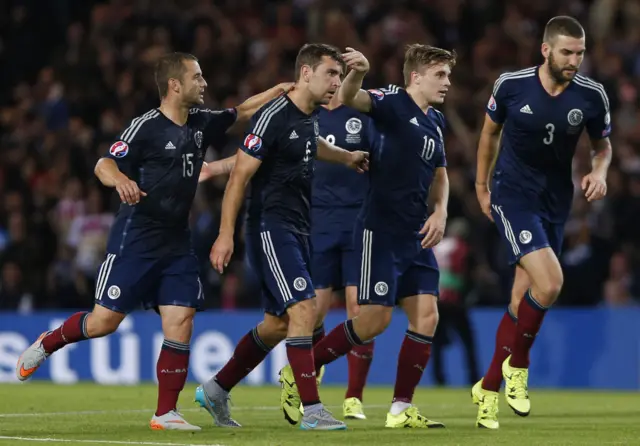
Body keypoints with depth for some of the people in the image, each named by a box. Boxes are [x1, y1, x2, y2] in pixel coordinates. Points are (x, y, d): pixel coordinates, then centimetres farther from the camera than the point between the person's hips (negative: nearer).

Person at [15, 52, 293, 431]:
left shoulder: (201, 122, 8)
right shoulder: (147, 127, -12)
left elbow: (241, 113, 24)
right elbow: (105, 164, -17)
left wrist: (281, 90, 17)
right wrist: (120, 180, -38)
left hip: (177, 243, 6)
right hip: (136, 239, -6)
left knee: (181, 323, -5)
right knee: (105, 320, -5)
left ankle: (166, 413, 0)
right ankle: (47, 345, 23)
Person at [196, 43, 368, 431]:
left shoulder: (312, 116, 10)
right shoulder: (273, 116, -15)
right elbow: (240, 175, -15)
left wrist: (347, 156, 43)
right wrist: (226, 235, -18)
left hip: (298, 231, 9)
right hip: (270, 228, -9)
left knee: (279, 323, 12)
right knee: (304, 309, -18)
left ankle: (217, 390, 26)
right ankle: (312, 410, -17)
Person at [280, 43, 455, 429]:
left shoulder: (437, 122, 14)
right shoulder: (393, 103, -9)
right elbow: (350, 99, -29)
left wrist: (440, 212, 7)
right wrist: (358, 73, -50)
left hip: (416, 236, 7)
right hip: (380, 230, -7)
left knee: (426, 317, -1)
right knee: (376, 318, -8)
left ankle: (401, 409, 6)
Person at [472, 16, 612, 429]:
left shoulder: (592, 95, -6)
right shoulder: (511, 84, -10)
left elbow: (603, 144, 11)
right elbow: (490, 131, 8)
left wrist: (599, 171, -10)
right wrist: (482, 185, 14)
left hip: (555, 204, 3)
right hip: (513, 196, -3)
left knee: (522, 299, 5)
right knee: (549, 283, -22)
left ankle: (489, 388, 20)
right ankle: (517, 366, 0)